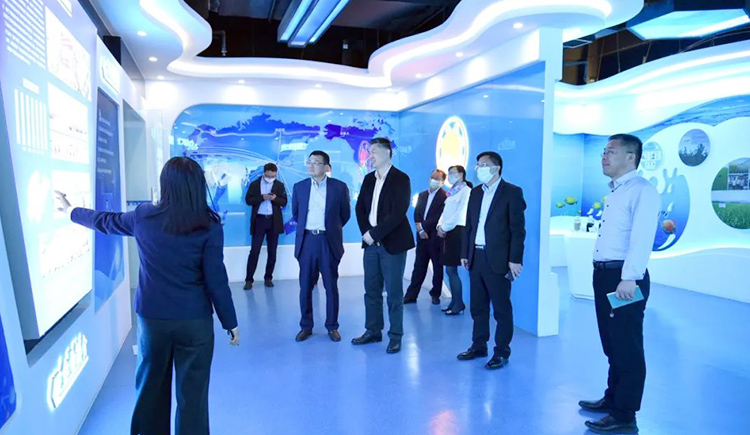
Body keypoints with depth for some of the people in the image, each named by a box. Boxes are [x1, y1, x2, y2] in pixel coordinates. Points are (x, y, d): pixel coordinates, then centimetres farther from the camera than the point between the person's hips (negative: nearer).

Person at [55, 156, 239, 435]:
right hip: (195, 320, -3)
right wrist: (230, 322, -1)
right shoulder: (209, 226, -11)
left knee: (151, 387, 20)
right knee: (192, 391, 8)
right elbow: (216, 280, -10)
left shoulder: (144, 217, -2)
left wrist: (71, 211, 37)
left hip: (151, 317, 3)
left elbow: (105, 222, 17)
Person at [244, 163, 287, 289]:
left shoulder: (280, 185, 7)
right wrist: (262, 197, -19)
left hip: (274, 221, 2)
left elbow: (284, 202, 1)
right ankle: (249, 279, 1)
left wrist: (275, 198, -19)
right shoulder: (254, 184, 4)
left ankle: (268, 278, 17)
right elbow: (248, 200, -4)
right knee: (254, 251, -4)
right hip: (259, 220, -2)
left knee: (272, 252, 6)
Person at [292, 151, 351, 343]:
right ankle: (306, 326, 19)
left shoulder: (339, 187, -1)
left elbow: (345, 214, 9)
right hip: (306, 241, 2)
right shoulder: (299, 187, 6)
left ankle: (332, 327, 18)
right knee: (305, 287, 6)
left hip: (329, 242, -2)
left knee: (331, 286, 6)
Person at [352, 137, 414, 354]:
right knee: (371, 290, 12)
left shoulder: (400, 179, -8)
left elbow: (398, 213, -16)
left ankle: (395, 336, 14)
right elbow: (360, 207, 10)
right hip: (371, 242, 6)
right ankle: (373, 331, 25)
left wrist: (374, 233, -15)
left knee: (393, 292, 2)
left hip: (392, 244, -6)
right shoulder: (369, 178, 12)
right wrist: (366, 232, -5)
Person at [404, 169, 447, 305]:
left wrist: (423, 226, -11)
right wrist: (420, 229, -7)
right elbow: (416, 213, 9)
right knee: (419, 267, 6)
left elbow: (439, 217, -14)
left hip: (436, 238, -5)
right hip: (422, 237, 5)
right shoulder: (422, 195, 15)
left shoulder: (445, 196, -7)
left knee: (438, 267, 7)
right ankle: (411, 295, 9)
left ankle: (435, 294, 19)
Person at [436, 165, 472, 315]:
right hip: (447, 233, 8)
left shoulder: (466, 191, -6)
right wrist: (440, 226, 2)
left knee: (451, 269, -9)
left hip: (457, 231, -8)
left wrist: (445, 227, -10)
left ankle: (459, 304, 0)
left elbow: (460, 214, -14)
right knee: (450, 270, 8)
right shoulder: (452, 192, 21)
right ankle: (454, 302, 16)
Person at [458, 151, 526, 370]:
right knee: (478, 307, 14)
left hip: (498, 260, -6)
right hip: (476, 258, 6)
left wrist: (515, 259, -14)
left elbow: (518, 229, -10)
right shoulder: (476, 192, 13)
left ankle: (502, 352, 16)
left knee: (502, 309, 4)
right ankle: (479, 346, 27)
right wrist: (464, 253, 10)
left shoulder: (512, 192, -6)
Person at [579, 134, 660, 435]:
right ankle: (612, 399, 36)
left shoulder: (642, 190, -12)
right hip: (604, 275, 10)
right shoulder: (615, 192, 18)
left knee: (627, 347, 1)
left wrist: (629, 278, -28)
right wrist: (604, 274, 14)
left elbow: (642, 238, -22)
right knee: (611, 343, 20)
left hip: (624, 278, -10)